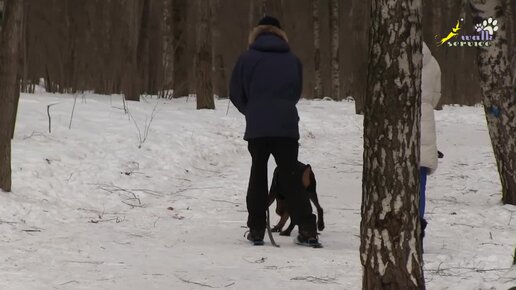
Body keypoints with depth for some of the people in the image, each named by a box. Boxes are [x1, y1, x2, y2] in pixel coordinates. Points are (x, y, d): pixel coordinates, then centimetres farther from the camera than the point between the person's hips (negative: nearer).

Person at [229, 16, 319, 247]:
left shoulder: (247, 59, 3)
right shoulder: (293, 60, 10)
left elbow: (236, 94, 6)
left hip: (257, 127, -1)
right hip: (287, 126, 1)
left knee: (258, 175, 10)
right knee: (291, 177, 4)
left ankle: (256, 229, 5)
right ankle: (307, 230, -3)